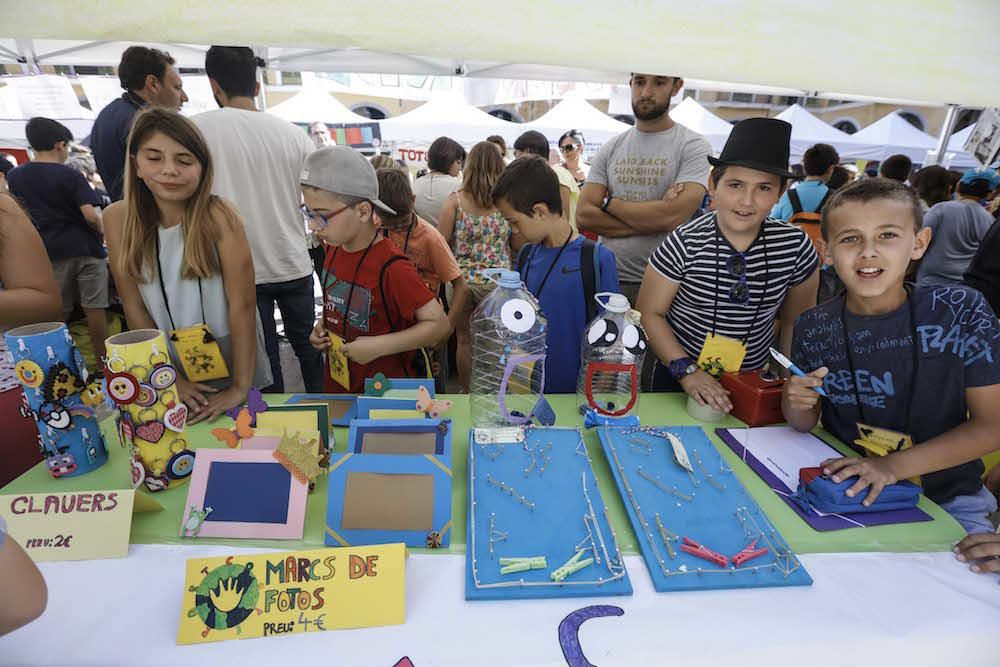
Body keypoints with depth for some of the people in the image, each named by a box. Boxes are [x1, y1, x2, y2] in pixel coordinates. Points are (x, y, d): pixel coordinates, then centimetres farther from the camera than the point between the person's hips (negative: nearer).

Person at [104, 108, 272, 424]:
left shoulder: (218, 216, -19)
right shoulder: (118, 218, -9)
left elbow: (242, 306, -20)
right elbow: (135, 308, -5)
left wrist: (240, 387, -19)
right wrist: (170, 378, -7)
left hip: (233, 367, -3)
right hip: (172, 373, 3)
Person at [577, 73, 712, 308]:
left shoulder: (693, 146, -4)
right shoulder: (610, 148, 7)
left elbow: (672, 216, -19)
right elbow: (584, 216, -5)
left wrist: (609, 203, -7)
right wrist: (653, 221, -13)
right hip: (608, 278, 3)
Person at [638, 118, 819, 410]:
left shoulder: (795, 246, -10)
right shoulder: (684, 243, -19)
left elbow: (796, 320, 4)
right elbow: (650, 313, -14)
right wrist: (686, 370, -21)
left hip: (753, 383, 3)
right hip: (677, 378, -2)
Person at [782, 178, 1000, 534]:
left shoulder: (961, 310, -10)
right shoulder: (813, 328, -8)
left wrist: (895, 465, -22)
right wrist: (797, 405, -20)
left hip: (945, 497, -1)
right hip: (845, 491, 1)